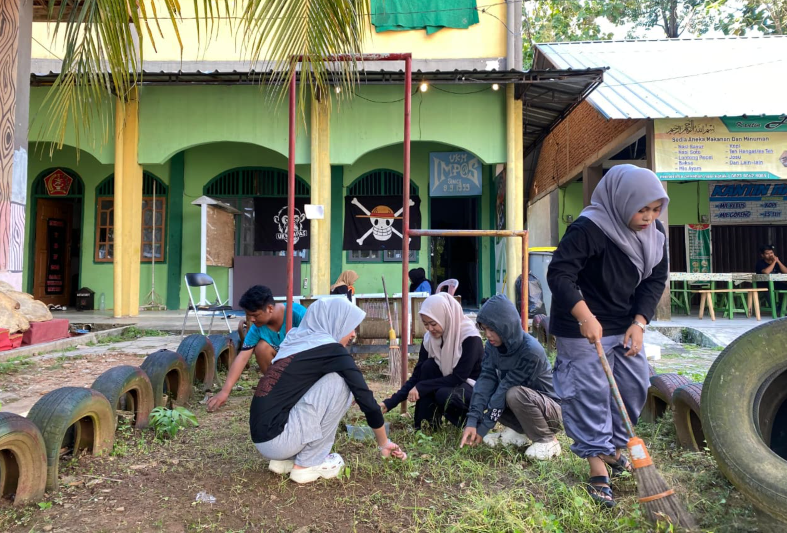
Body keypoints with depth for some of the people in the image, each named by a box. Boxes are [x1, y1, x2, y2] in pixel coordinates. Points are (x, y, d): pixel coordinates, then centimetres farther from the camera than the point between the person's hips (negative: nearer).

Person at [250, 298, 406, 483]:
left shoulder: (298, 342, 15)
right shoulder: (331, 351, -9)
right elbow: (366, 398, -5)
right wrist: (383, 443, 11)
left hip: (266, 437, 9)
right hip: (275, 439, -9)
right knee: (339, 383, -8)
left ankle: (284, 460, 14)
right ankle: (307, 464, 1)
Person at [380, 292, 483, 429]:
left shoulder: (469, 337, -25)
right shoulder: (429, 338, -9)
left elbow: (459, 377, -26)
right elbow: (417, 375, -7)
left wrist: (422, 387, -30)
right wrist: (390, 403, -18)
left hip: (475, 388, -6)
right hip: (449, 384, 6)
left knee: (444, 395, -34)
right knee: (428, 366, -21)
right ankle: (428, 422, -14)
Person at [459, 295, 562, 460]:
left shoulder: (531, 351, -30)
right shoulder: (493, 345, -9)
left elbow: (507, 387, -29)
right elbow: (486, 380, -16)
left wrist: (483, 428, -24)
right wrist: (472, 421, -28)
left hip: (550, 409, -7)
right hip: (522, 404, 7)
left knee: (515, 394, -35)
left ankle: (547, 441, -11)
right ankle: (519, 431, 6)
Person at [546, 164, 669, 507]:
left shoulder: (655, 233, -1)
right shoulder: (589, 228, -25)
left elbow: (656, 279, 3)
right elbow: (559, 274, -27)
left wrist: (639, 323, -8)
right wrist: (585, 317, -35)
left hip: (626, 326, 8)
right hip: (584, 329, -7)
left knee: (635, 387, 14)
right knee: (591, 396, -2)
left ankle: (614, 447, 36)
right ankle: (598, 470, 10)